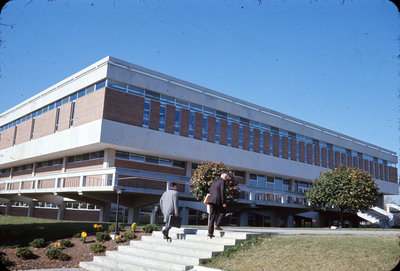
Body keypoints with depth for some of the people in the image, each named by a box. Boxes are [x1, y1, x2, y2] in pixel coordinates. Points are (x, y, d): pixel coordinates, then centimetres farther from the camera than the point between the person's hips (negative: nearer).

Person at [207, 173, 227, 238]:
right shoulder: (222, 181, -4)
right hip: (218, 200, -7)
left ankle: (210, 232, 4)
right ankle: (217, 225, -1)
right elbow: (222, 192, -13)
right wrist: (224, 202, -13)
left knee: (212, 216, 7)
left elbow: (210, 191, 23)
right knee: (222, 212, 14)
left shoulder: (214, 181, 21)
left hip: (211, 200, 7)